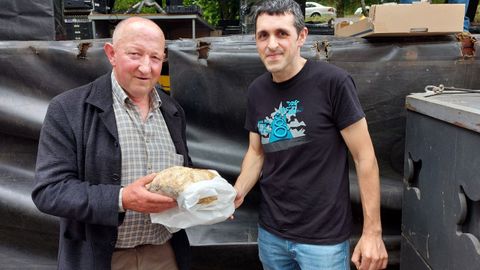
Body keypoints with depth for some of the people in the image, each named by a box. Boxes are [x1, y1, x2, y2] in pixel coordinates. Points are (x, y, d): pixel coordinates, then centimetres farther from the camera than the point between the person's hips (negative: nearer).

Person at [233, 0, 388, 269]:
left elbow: (365, 157, -12)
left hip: (324, 237, -5)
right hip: (270, 232, 5)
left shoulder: (333, 81, -15)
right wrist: (237, 192, -6)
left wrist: (372, 232, -12)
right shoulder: (257, 90, 1)